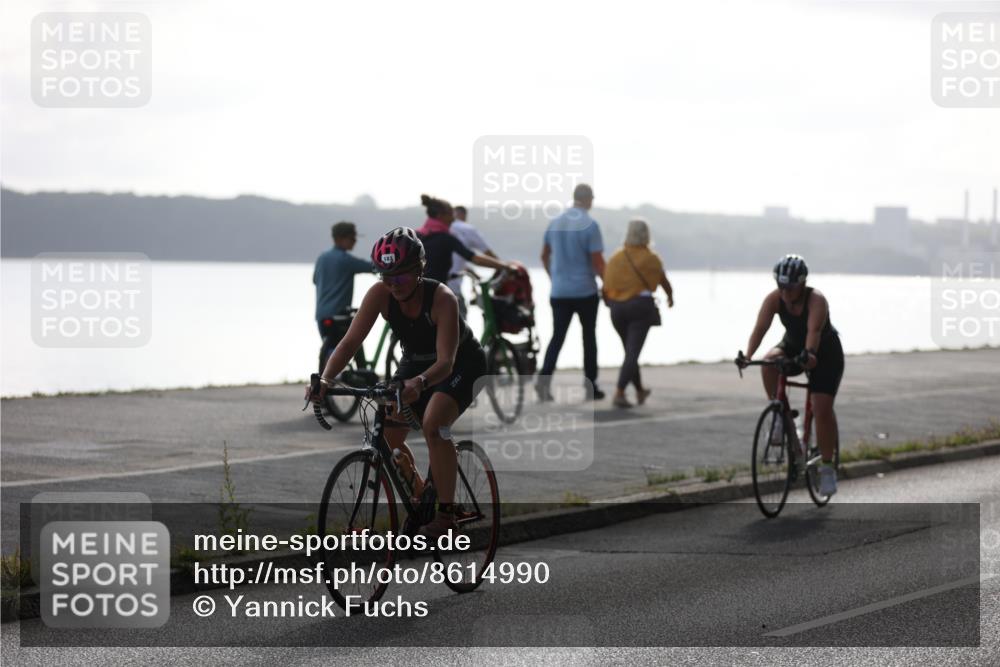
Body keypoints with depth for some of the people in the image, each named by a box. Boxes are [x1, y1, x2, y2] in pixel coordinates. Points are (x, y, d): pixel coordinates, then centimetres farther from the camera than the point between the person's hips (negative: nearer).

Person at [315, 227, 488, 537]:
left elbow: (446, 361, -41)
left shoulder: (441, 298, -34)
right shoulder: (380, 294, -23)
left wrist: (419, 383, -61)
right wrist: (325, 380, -43)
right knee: (386, 438, -4)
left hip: (461, 365, -6)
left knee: (433, 424, -30)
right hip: (416, 363, 6)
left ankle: (446, 512, -21)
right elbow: (350, 341, -26)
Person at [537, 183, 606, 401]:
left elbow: (545, 256, 15)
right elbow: (598, 261, -13)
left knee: (557, 337, 4)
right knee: (589, 337, 9)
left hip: (559, 291, 4)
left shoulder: (555, 223, 5)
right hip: (585, 291, -4)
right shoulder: (589, 225, -12)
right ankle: (591, 387, 13)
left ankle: (544, 377, -17)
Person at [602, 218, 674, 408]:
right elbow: (663, 281, 14)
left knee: (630, 351, 20)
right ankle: (619, 393, -23)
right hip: (640, 307, -4)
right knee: (632, 353, -9)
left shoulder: (616, 257, 4)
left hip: (618, 309, 4)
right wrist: (670, 295, 34)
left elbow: (607, 287, -1)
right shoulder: (650, 258, -2)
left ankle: (640, 391, 34)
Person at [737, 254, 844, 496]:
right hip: (793, 347, 4)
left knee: (822, 409, -14)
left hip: (825, 352, -4)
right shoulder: (774, 299, -19)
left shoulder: (816, 300, -30)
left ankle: (827, 467, -3)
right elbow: (760, 328, -29)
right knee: (768, 363, -29)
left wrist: (809, 354, -64)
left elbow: (814, 330, -45)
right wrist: (748, 355, -46)